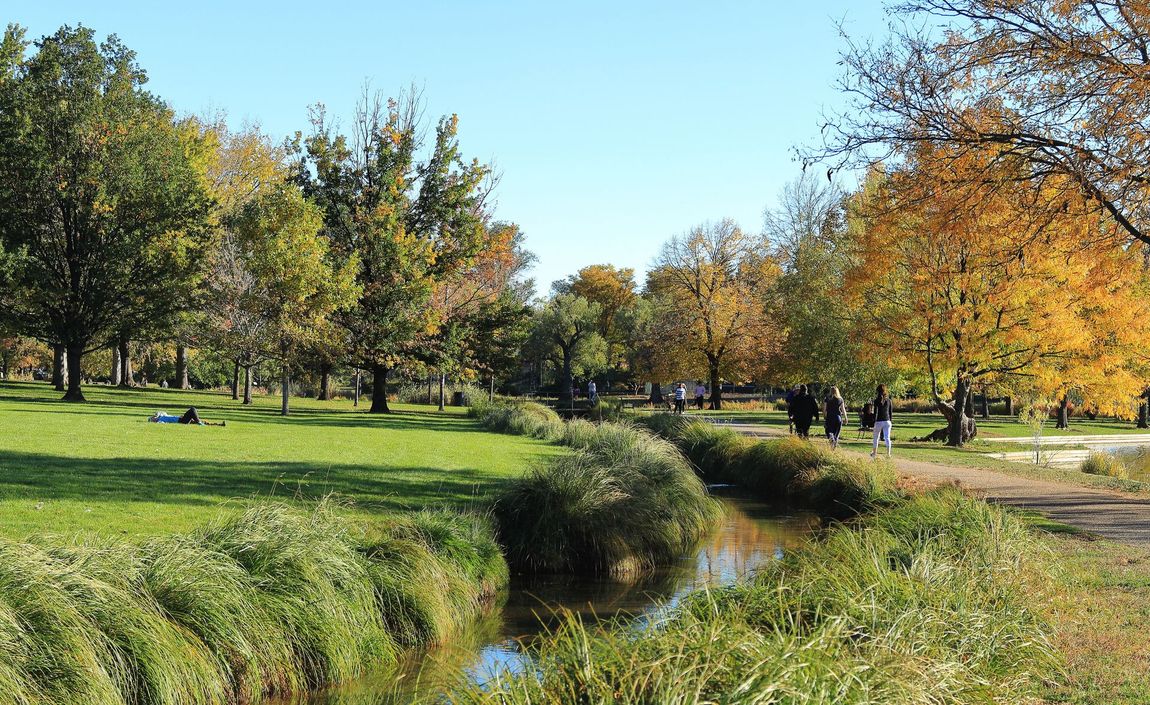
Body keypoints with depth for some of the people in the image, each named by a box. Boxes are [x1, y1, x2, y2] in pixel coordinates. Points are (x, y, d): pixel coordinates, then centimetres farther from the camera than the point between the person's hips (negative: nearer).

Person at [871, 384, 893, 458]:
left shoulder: (877, 400, -8)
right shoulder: (888, 400, 3)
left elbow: (876, 412, -11)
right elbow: (890, 411, 8)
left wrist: (874, 422, -8)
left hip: (879, 421, -3)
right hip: (887, 421, 3)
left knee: (876, 437, 13)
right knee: (887, 437, 1)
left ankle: (874, 453, 24)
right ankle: (888, 453, -8)